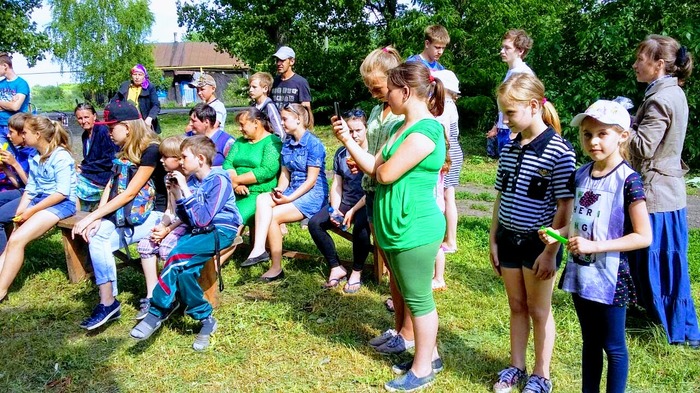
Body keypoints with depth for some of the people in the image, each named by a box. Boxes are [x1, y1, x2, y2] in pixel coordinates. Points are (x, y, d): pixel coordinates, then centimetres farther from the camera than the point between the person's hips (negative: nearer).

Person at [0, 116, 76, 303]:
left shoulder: (60, 156, -13)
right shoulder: (35, 158, 13)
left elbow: (62, 193, -19)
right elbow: (30, 189, 12)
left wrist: (31, 211, -17)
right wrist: (19, 211, -5)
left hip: (61, 204, -8)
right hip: (39, 200, 8)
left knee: (16, 240, -21)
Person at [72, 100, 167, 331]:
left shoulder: (151, 150, -14)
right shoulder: (124, 151, 14)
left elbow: (129, 193, -18)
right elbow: (111, 186, 5)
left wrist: (93, 216, -18)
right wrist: (96, 218, -11)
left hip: (151, 215, -7)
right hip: (125, 213, 7)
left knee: (99, 240, -25)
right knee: (96, 236, -21)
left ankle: (109, 303, -13)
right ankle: (107, 303, -17)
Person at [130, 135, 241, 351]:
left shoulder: (219, 180, -13)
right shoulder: (192, 180, 8)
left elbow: (202, 219, -20)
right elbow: (187, 219, 12)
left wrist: (185, 190, -19)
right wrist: (177, 195, -1)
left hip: (221, 231, -7)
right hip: (198, 231, 7)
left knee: (177, 256, -28)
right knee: (185, 269, -22)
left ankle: (157, 312, -14)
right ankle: (205, 319, -10)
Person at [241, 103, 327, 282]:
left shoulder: (314, 143, -11)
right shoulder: (287, 143, 13)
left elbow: (311, 180, -14)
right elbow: (285, 173, 13)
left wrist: (289, 199, -19)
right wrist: (280, 190, -8)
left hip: (313, 194, -7)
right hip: (292, 190, 7)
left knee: (272, 216, -24)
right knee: (262, 199, -23)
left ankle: (276, 268, -12)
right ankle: (259, 249, -34)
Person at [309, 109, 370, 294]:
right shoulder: (341, 153, 8)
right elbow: (336, 185, 7)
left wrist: (353, 211, -21)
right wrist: (334, 210, -10)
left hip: (367, 204, -5)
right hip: (345, 202, 6)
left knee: (359, 226, -37)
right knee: (315, 223, -15)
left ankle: (356, 272, -13)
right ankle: (336, 267, -2)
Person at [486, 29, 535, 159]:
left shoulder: (524, 73, -12)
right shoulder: (510, 72, 14)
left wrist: (515, 133, -19)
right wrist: (496, 127, 20)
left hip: (514, 132, -9)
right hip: (503, 131, 9)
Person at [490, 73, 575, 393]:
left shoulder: (558, 150, -15)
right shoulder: (509, 148, 4)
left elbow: (565, 206, -15)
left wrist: (550, 252, -16)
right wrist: (493, 240, 10)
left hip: (538, 241, -5)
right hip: (508, 238, 6)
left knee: (539, 310, 9)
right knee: (516, 306, 17)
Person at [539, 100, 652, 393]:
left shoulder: (627, 179, -16)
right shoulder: (581, 175, 3)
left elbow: (643, 236, -18)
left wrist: (595, 246, -24)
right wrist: (558, 233, -4)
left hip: (609, 276, -6)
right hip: (580, 271, 7)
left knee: (613, 346, 10)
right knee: (590, 341, 21)